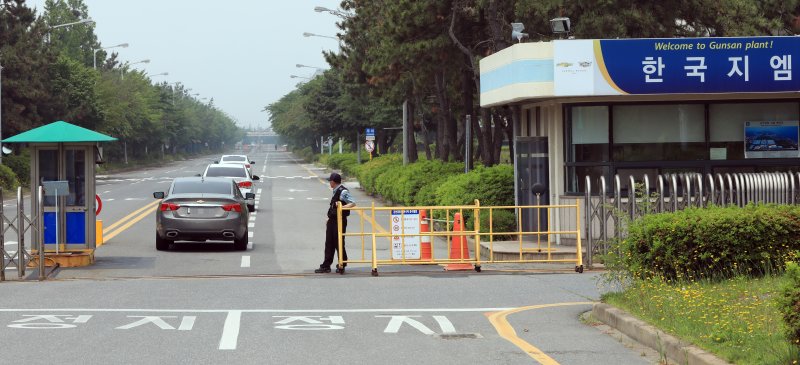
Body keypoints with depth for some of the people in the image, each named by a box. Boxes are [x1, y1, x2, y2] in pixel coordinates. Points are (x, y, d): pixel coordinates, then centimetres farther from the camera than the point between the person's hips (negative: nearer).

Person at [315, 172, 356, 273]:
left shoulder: (343, 192, -14)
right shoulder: (336, 191, 13)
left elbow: (353, 203, -21)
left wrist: (343, 207, -35)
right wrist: (330, 219, 21)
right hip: (332, 220, 9)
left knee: (339, 243, 0)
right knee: (329, 243, 10)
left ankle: (342, 266, 12)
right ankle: (326, 266, 15)